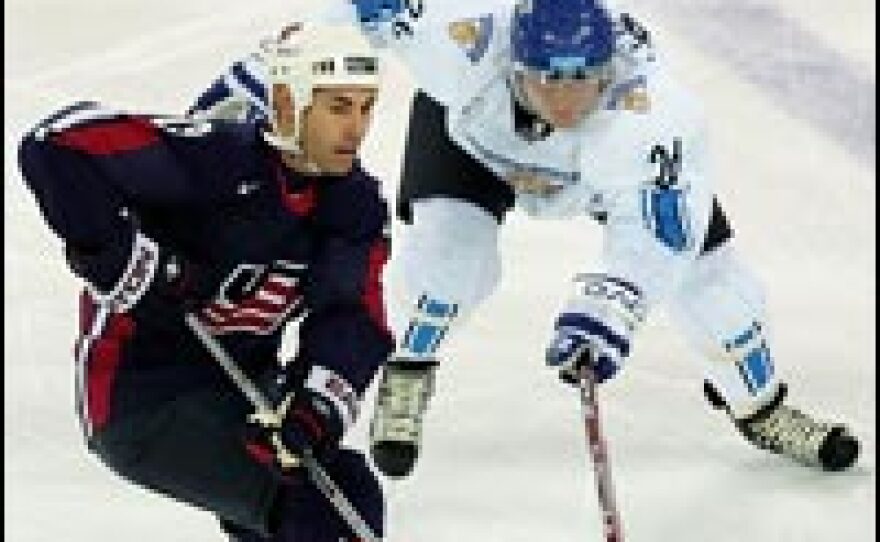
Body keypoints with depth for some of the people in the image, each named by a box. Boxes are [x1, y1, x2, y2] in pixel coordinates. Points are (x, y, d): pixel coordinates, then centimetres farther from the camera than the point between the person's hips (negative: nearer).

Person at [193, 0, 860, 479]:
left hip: (612, 157, 0)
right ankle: (405, 382, 0)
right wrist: (267, 69, -24)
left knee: (704, 268, -2)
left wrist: (606, 309, -66)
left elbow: (653, 230, -50)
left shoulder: (654, 110, -45)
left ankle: (760, 406, 23)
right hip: (466, 126, 0)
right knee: (452, 247, -26)